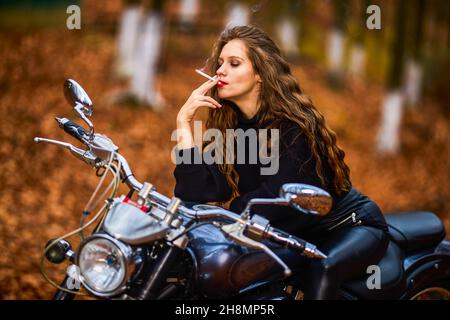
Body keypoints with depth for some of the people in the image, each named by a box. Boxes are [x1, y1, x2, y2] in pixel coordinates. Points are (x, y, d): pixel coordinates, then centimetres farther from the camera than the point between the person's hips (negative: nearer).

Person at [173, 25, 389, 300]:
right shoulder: (231, 126, -2)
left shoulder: (295, 123, -21)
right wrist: (184, 123, -16)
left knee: (322, 269, -36)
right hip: (299, 233, 6)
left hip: (352, 224, -6)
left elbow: (276, 198, -28)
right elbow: (199, 193, -14)